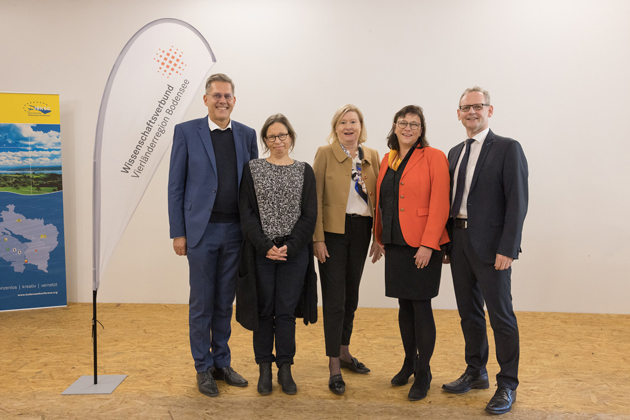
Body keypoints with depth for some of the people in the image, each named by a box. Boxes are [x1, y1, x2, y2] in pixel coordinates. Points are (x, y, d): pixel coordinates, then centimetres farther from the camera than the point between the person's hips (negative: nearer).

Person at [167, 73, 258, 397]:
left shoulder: (246, 135, 8)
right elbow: (175, 186, -2)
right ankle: (203, 368, 22)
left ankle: (222, 363, 28)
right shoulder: (186, 132, -1)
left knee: (225, 302, 13)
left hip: (236, 231, 3)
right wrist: (178, 232, -6)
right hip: (201, 231, -3)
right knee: (201, 303, 6)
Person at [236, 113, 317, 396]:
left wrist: (289, 247, -11)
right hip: (260, 253, 0)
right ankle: (265, 369, 20)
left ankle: (285, 369, 18)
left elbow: (309, 215, 0)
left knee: (286, 311, 5)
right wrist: (266, 247, -11)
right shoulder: (252, 169, 4)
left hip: (294, 253, 0)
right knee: (264, 310, 7)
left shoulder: (304, 171, 5)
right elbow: (247, 213, -2)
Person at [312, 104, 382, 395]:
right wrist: (318, 238, -13)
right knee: (335, 297, -3)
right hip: (333, 230, -4)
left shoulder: (372, 157, 8)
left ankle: (344, 352, 31)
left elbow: (378, 197, 9)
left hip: (361, 231, 5)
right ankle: (334, 366, 6)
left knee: (351, 294, 15)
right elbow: (316, 198, -8)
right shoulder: (325, 153, -4)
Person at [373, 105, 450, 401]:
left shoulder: (433, 157, -6)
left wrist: (428, 244, -18)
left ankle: (424, 373, 15)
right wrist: (380, 237, 13)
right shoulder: (388, 159, 12)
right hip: (395, 244, 6)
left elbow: (439, 204, -13)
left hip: (422, 245, -6)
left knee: (421, 306, 0)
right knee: (404, 304, 14)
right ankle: (409, 362, 30)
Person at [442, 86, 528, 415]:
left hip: (491, 246, -6)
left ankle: (507, 386, 16)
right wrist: (446, 243, 10)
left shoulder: (508, 148, -5)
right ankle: (476, 373, 30)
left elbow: (517, 202, -11)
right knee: (469, 313, 15)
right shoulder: (455, 153, 15)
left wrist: (507, 249, -17)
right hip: (459, 243, 7)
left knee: (501, 316, 1)